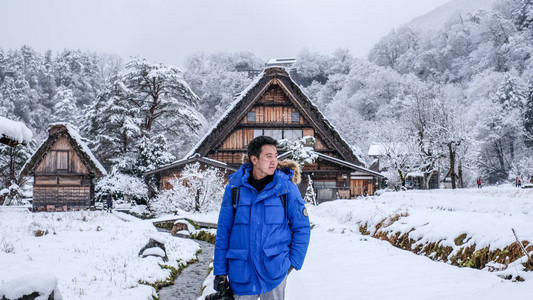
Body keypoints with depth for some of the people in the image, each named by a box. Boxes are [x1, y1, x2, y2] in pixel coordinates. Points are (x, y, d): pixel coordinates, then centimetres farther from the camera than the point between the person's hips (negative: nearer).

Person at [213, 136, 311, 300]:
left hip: (275, 269, -1)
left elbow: (302, 228, 3)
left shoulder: (286, 186, -3)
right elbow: (224, 230, 3)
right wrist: (220, 270, 3)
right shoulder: (235, 186, -1)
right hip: (242, 270, 1)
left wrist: (294, 262, -2)